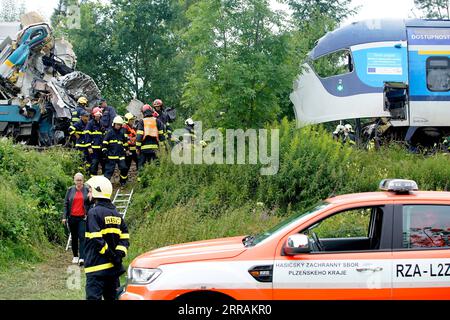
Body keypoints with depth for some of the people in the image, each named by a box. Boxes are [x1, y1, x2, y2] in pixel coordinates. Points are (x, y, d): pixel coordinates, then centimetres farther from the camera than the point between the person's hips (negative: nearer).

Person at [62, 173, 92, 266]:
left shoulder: (87, 190, 2)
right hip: (72, 217, 2)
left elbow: (91, 203, 6)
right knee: (74, 237, 11)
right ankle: (75, 256, 22)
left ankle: (82, 258, -16)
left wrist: (90, 198, -17)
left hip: (83, 217, -2)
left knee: (82, 237, -11)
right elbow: (66, 204, 8)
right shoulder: (70, 190, 6)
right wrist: (64, 217, 2)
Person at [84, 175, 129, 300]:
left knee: (93, 296, -11)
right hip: (113, 267, 8)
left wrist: (110, 255, -13)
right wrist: (119, 254, -1)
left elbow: (96, 240, -18)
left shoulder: (94, 212, -11)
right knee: (111, 296, 14)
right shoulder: (116, 214, 14)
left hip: (97, 267, -8)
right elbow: (125, 238, 9)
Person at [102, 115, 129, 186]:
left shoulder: (122, 133, 13)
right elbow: (105, 142, -1)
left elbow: (125, 142, 24)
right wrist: (105, 151, -6)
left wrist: (126, 150, 22)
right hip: (111, 155, -4)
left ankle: (123, 182, 14)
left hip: (121, 155, 4)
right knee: (109, 169, -6)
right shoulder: (110, 132, 0)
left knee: (124, 168, -4)